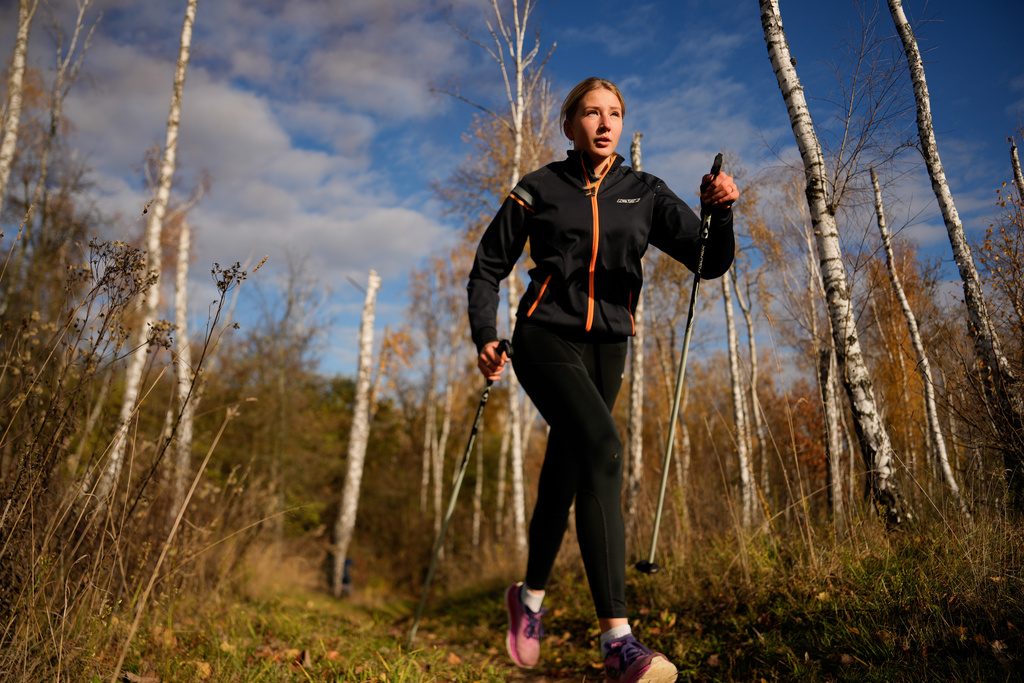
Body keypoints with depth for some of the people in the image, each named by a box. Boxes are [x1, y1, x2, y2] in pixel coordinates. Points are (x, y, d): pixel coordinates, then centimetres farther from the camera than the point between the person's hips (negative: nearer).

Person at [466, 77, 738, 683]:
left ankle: (531, 596, 35)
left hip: (607, 349, 4)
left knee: (566, 474, 11)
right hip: (547, 339, -3)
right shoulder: (538, 190, 4)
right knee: (603, 450, -27)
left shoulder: (645, 193, 9)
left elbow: (710, 262, 0)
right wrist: (485, 336, -4)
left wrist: (720, 212, -20)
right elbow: (489, 267, 10)